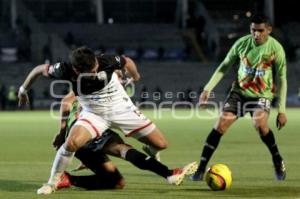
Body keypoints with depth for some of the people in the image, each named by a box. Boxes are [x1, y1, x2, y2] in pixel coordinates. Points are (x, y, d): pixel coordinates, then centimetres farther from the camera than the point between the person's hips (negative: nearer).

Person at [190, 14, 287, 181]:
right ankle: (201, 169, -6)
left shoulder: (276, 48, -14)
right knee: (221, 125, -11)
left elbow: (281, 79, -7)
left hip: (262, 94, -3)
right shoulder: (242, 43, -8)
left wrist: (282, 110, -10)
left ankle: (278, 161, -6)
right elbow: (224, 66, 3)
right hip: (239, 91, 3)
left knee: (260, 124, -30)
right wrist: (208, 88, -5)